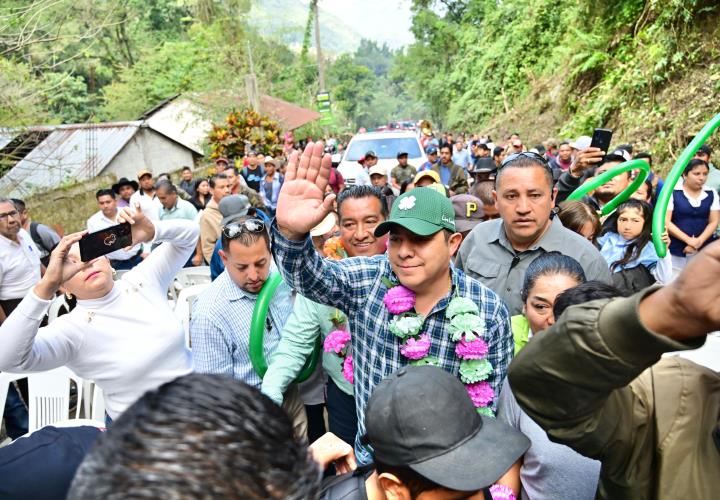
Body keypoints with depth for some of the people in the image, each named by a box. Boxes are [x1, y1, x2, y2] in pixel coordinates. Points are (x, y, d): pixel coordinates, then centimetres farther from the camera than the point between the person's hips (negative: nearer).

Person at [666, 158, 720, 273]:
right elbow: (666, 222, -9)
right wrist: (688, 240, -15)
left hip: (704, 250, 3)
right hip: (676, 250, -3)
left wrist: (699, 241, -11)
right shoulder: (672, 193, -4)